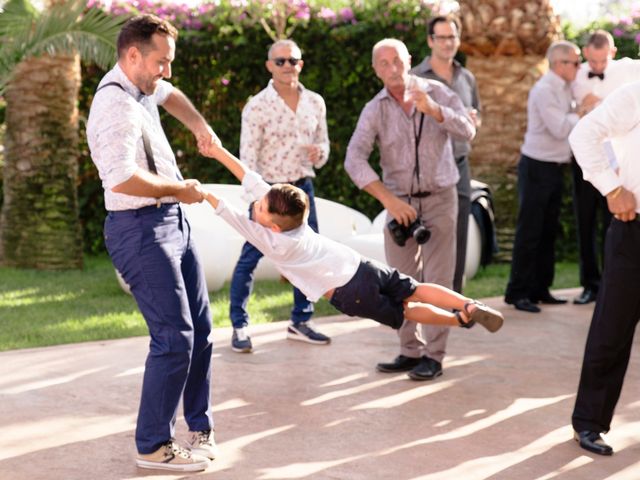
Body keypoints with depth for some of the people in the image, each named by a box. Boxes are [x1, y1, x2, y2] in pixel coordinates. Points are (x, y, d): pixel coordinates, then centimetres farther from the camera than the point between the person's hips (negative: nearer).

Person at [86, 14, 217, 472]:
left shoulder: (142, 88, 10)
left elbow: (169, 95, 36)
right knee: (174, 336, -10)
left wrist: (200, 126, 21)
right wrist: (181, 189, -21)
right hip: (141, 229, -10)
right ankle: (153, 446, 1)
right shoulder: (116, 105, -20)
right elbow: (122, 177, -34)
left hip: (173, 221, 10)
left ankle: (200, 428, 25)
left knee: (200, 328, 13)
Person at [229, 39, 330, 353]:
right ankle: (239, 326, 7)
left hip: (302, 188, 5)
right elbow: (248, 158, -11)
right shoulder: (257, 107, -10)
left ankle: (300, 322, 24)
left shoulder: (315, 103, 5)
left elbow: (323, 145, 14)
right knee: (250, 258, -2)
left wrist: (319, 152, -11)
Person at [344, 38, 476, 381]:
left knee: (437, 281, -5)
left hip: (439, 198, -2)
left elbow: (467, 131, -16)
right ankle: (410, 351, 15)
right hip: (398, 201, 2)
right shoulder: (375, 110, -5)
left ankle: (434, 356, -1)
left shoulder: (437, 93, -4)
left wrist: (434, 110, -33)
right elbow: (354, 160, -14)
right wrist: (389, 199, -22)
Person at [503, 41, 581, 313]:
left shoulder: (563, 89, 13)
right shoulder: (544, 90, -16)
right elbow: (560, 129, -21)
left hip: (555, 168, 9)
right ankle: (517, 292, 1)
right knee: (529, 232, -5)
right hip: (537, 167, -9)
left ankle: (540, 289, 19)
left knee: (548, 232, 12)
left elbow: (567, 123, 11)